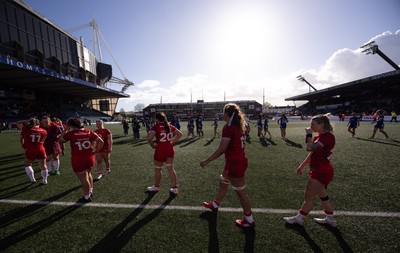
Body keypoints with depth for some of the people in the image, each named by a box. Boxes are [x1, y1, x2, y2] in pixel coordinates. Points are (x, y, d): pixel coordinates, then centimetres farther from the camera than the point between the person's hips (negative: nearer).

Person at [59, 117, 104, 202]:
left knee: (83, 179, 7)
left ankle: (87, 197, 20)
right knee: (88, 174, 26)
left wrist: (66, 130, 11)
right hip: (90, 158, 5)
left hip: (78, 160, -4)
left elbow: (61, 140, 7)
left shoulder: (71, 133, -10)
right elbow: (101, 141, -6)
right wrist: (96, 151, 3)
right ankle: (90, 192, 37)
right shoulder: (89, 132, -1)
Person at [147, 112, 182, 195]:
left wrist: (153, 145, -9)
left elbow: (149, 138, -25)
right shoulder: (170, 126, 4)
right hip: (170, 149, 5)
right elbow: (179, 134, 6)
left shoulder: (156, 127, -12)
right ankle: (174, 188, 18)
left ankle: (156, 187, 35)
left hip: (160, 150, -5)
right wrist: (172, 142, 7)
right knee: (170, 169, 12)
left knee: (157, 169, 16)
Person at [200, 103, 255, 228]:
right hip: (239, 160, 10)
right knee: (223, 182, 25)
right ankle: (215, 205, 47)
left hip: (235, 163, -10)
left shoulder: (228, 127, -21)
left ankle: (249, 220, 28)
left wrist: (207, 161, -16)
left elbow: (221, 149, -23)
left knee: (241, 192, 8)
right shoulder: (240, 126, 6)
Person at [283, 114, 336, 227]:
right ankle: (330, 219, 39)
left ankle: (299, 218, 20)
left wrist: (309, 134, -19)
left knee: (309, 196, 4)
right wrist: (302, 166, 18)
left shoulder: (328, 136, -22)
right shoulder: (320, 136, 9)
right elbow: (313, 153, 16)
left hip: (322, 172, -10)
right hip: (319, 171, 10)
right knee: (322, 195, 22)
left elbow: (309, 148, -33)